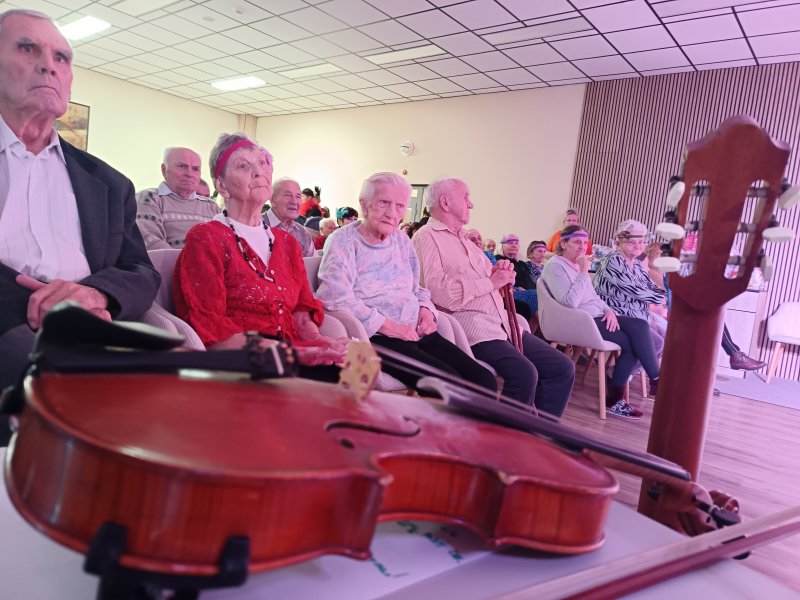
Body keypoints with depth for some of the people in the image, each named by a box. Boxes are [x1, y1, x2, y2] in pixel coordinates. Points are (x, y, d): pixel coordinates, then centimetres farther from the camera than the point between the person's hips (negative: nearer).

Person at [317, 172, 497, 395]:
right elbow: (334, 295, -14)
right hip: (374, 336, -7)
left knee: (485, 381, -12)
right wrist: (384, 324, -17)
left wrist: (426, 308, 4)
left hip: (417, 333, 7)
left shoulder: (402, 240, 20)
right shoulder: (344, 241, -1)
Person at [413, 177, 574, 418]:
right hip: (469, 324, -9)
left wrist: (500, 272, 4)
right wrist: (490, 282, -13)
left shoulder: (463, 238, 25)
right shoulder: (426, 238, -4)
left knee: (562, 368, 2)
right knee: (524, 373, -27)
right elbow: (436, 290, -20)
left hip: (500, 323, 9)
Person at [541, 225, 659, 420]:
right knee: (632, 342, -20)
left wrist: (609, 310, 1)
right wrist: (584, 272, -20)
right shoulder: (555, 266, -10)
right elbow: (571, 302, -22)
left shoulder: (578, 264, 18)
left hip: (598, 316, 9)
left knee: (640, 326, -14)